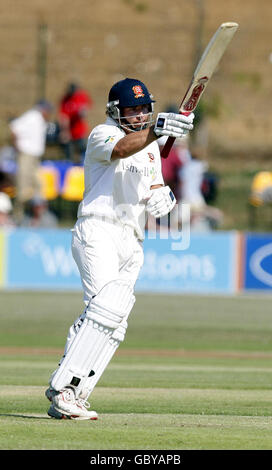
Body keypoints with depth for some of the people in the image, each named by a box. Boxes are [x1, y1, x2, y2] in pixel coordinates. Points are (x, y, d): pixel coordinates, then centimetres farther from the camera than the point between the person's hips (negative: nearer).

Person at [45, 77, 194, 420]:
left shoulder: (151, 147, 22)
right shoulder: (102, 135, -3)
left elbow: (154, 187, 22)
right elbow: (122, 148, -26)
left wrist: (162, 196, -3)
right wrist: (155, 130, -42)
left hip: (132, 243, 8)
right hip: (98, 230, -8)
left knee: (113, 325, 0)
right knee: (107, 308, -25)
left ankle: (70, 400, 1)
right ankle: (63, 388, -27)